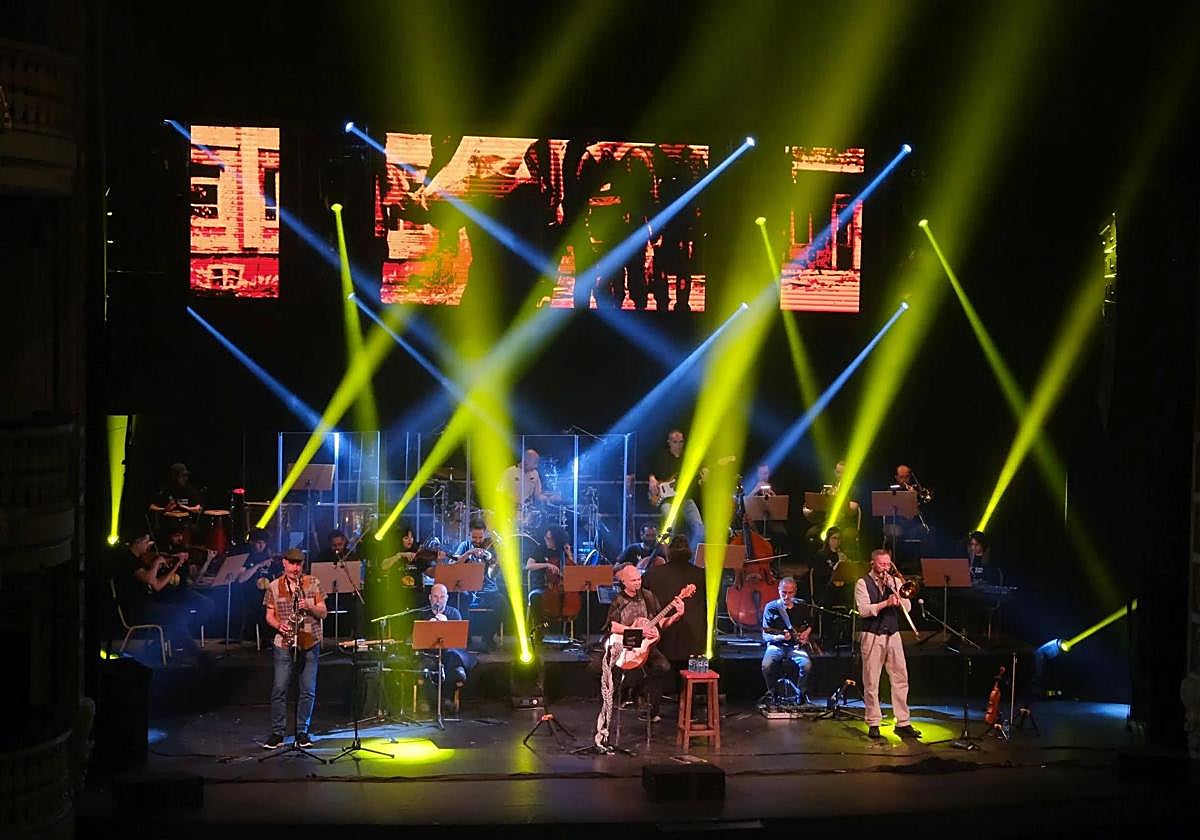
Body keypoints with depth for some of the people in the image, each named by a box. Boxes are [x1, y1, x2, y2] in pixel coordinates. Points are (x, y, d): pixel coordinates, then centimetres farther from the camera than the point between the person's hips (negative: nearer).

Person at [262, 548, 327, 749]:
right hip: (284, 643, -1)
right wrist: (278, 625, -13)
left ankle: (302, 732, 12)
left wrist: (309, 606, -15)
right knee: (279, 689, -5)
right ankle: (277, 733, 3)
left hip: (310, 643, 1)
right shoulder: (274, 587, 5)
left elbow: (323, 613, 4)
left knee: (308, 690, 2)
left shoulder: (313, 583, 4)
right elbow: (269, 615, 8)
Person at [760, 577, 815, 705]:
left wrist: (807, 632, 3)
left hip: (796, 646, 2)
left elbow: (811, 623, 25)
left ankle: (800, 692, -1)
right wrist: (779, 637, -22)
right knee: (766, 665, -32)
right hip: (776, 645, -1)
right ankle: (772, 692, -5)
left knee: (807, 665, -29)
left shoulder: (802, 607, 6)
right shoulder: (771, 608, -2)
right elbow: (765, 636, -4)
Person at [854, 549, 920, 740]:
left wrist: (893, 588, -9)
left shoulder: (894, 581, 12)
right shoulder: (863, 583, -1)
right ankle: (873, 724, 6)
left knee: (901, 679, 0)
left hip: (893, 635, 4)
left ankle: (903, 723, 5)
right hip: (872, 637, -4)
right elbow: (863, 610, -14)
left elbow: (907, 607, 3)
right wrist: (886, 603, -24)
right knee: (871, 682, -1)